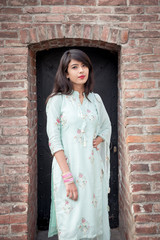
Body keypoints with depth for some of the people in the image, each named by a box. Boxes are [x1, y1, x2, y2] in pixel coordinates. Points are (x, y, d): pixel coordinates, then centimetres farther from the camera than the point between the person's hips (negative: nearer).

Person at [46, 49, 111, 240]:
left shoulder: (95, 99, 11)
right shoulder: (57, 100, -3)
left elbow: (107, 126, 24)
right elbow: (54, 140, -10)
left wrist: (100, 138, 0)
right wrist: (68, 178, -17)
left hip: (94, 169, 4)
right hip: (69, 168, -4)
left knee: (95, 220, 10)